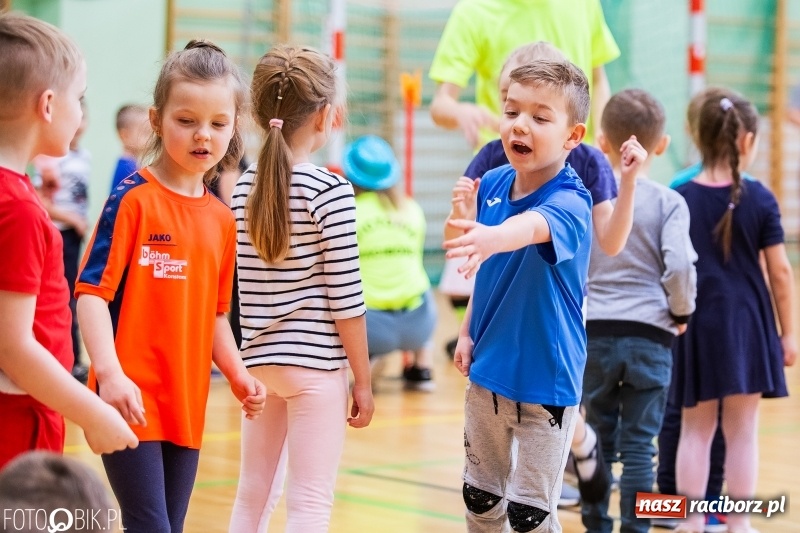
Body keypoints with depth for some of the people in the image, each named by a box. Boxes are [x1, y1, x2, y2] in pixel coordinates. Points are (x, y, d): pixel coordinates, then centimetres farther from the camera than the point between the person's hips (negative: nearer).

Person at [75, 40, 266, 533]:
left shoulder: (222, 219, 11)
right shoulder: (133, 199, -8)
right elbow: (92, 292, -13)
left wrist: (238, 374, 6)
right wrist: (110, 373, -25)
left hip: (187, 406, 7)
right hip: (131, 401, -6)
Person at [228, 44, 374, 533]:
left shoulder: (245, 187, 4)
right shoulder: (331, 190, -12)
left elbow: (246, 284, 6)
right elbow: (345, 297, -13)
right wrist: (363, 380, -6)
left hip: (259, 360, 6)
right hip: (316, 364, -6)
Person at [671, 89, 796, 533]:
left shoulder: (678, 200, -2)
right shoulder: (760, 200, -6)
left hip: (696, 325, 2)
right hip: (746, 322, -1)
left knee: (696, 429, 12)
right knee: (742, 431, 6)